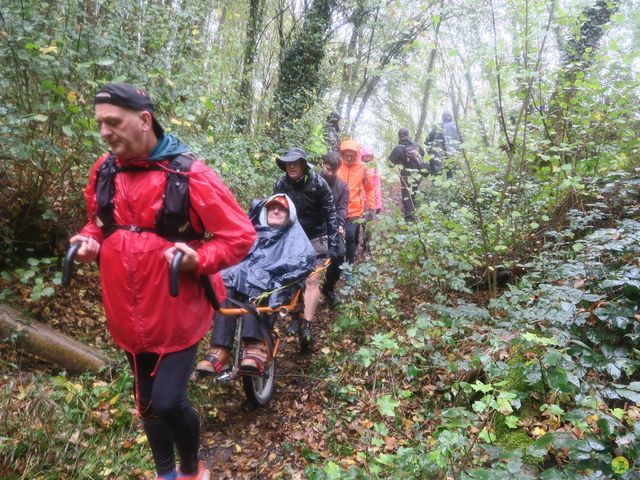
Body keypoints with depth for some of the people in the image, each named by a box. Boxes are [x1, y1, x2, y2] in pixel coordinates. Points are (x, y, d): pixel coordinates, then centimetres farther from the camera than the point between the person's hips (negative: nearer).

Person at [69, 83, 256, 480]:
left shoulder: (188, 174, -16)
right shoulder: (104, 171, 1)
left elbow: (241, 235, -14)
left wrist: (199, 259, -29)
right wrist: (89, 241, -3)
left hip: (177, 313, -5)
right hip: (130, 316, 6)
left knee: (168, 401, -5)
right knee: (147, 402, 19)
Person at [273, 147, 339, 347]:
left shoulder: (318, 183, -15)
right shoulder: (281, 184, -7)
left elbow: (331, 215, -10)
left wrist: (333, 245, -13)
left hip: (315, 238, -3)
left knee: (312, 280, -10)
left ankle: (307, 326, -10)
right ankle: (296, 315, 24)